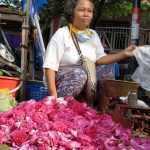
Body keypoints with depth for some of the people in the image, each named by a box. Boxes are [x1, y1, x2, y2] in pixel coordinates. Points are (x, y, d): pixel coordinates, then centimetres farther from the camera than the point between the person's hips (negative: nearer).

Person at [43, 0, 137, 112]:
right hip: (61, 78, -6)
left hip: (86, 78, 6)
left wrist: (123, 54, -18)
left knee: (108, 69, -11)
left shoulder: (93, 35, 6)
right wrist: (53, 95, -27)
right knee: (79, 75, -34)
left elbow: (100, 59, -4)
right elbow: (50, 66, -18)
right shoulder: (62, 34, -13)